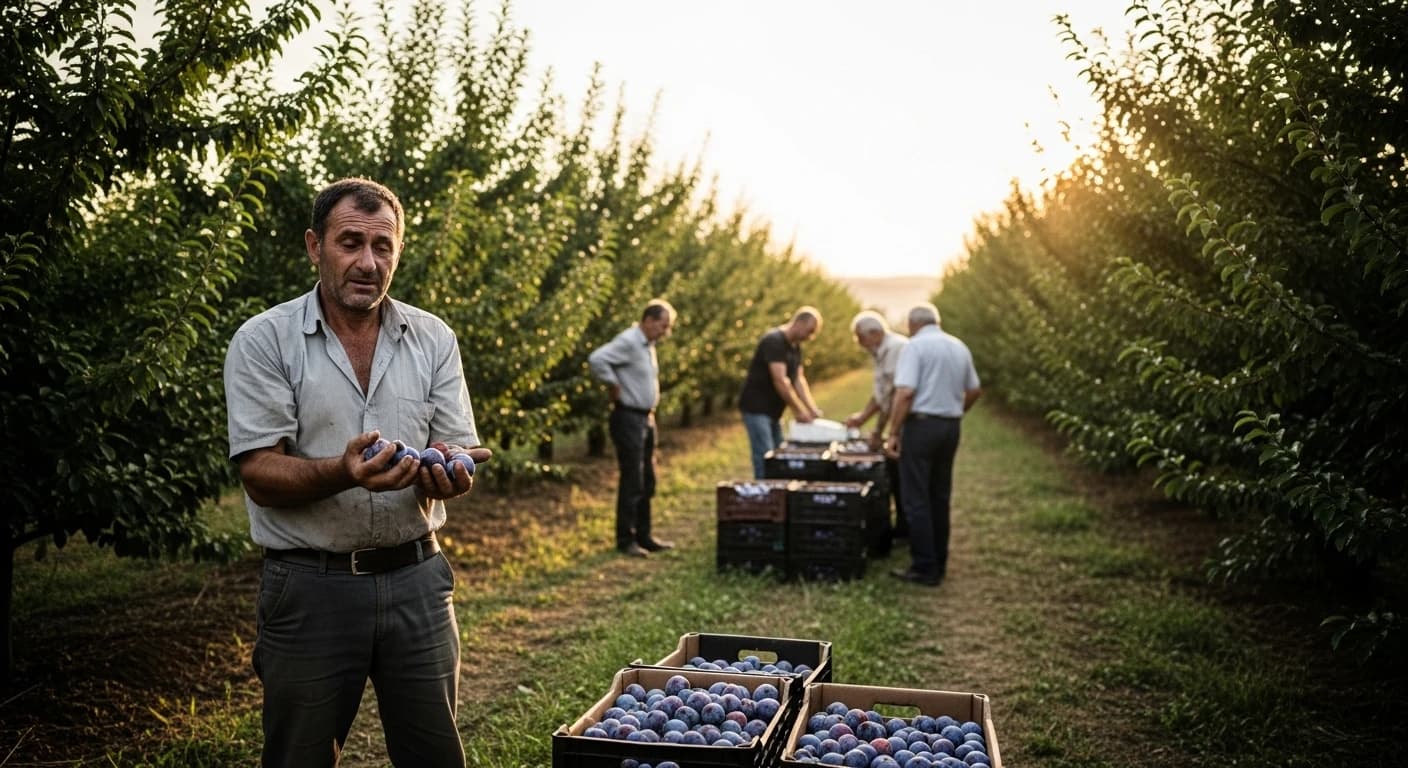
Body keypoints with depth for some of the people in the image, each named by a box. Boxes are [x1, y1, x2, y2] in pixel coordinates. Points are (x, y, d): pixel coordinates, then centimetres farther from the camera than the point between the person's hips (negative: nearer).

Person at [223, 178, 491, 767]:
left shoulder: (433, 338, 5)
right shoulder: (264, 340, -5)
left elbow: (460, 450, 3)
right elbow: (260, 473, -11)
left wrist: (449, 471, -21)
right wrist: (344, 472, -29)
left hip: (416, 579, 3)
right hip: (311, 586, -2)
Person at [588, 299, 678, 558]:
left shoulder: (648, 345, 13)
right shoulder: (627, 342, -16)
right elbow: (596, 359, -30)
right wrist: (614, 385, -20)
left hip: (646, 418, 10)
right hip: (628, 418, -10)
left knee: (647, 481, 14)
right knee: (632, 481, -5)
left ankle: (644, 536, 23)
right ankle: (625, 540, 4)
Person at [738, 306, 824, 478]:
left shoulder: (795, 346, 11)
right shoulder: (774, 341, -18)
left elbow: (799, 379, 10)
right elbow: (780, 380, -24)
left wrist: (813, 409, 0)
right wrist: (798, 411, -20)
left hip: (772, 410, 10)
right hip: (756, 407, -10)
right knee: (765, 458, -12)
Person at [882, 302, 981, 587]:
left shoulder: (915, 346, -10)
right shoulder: (960, 348, 12)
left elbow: (905, 393, -19)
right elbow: (974, 391, 18)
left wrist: (893, 433, -15)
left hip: (922, 425, -7)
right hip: (951, 427, 7)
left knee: (917, 499, -1)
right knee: (940, 497, 15)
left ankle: (925, 568, 0)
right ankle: (939, 563, 21)